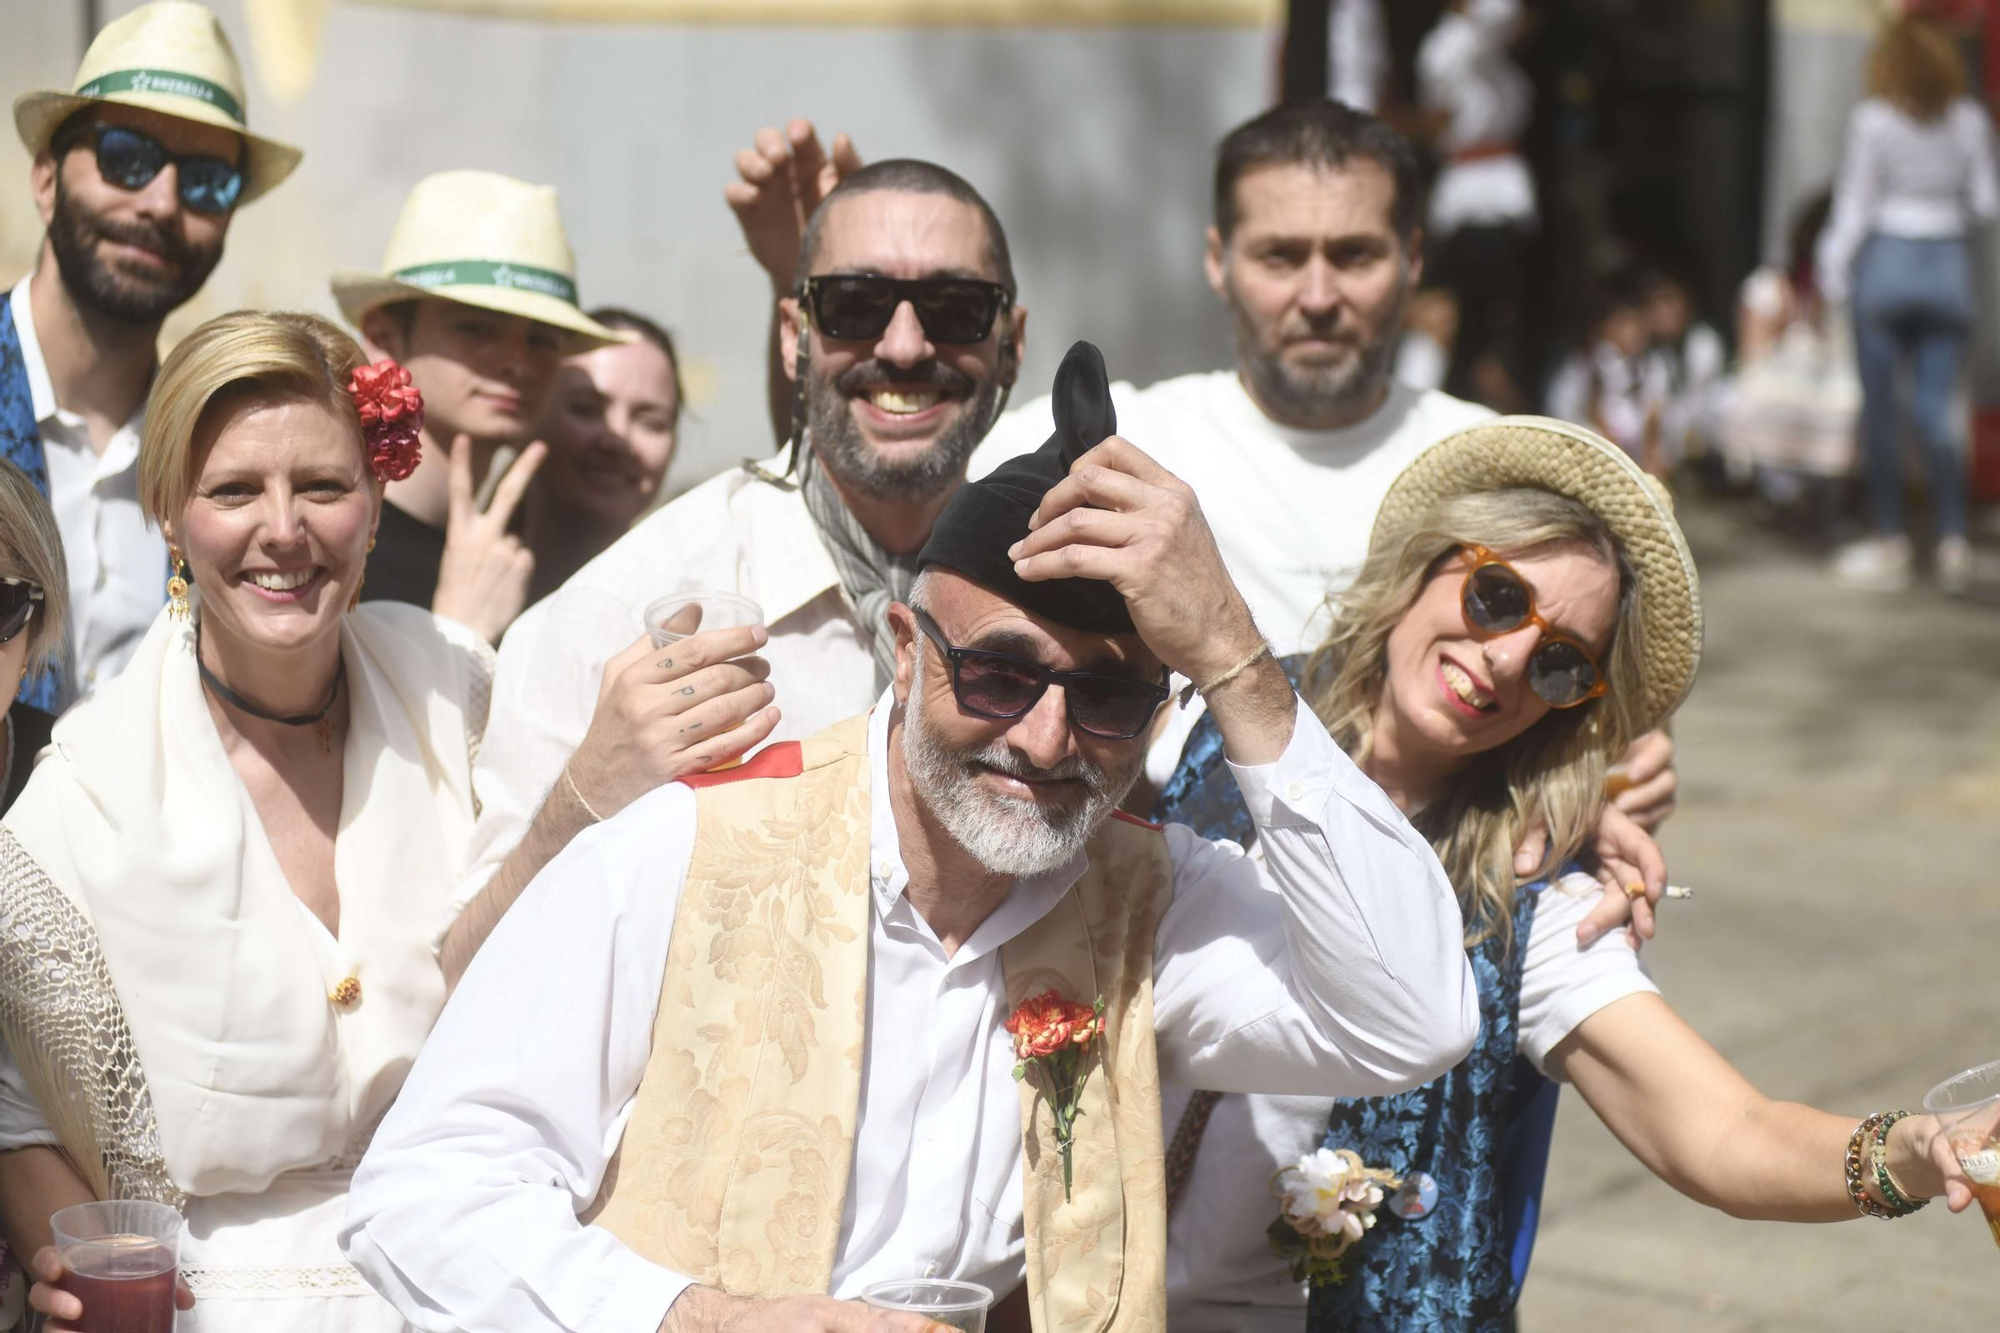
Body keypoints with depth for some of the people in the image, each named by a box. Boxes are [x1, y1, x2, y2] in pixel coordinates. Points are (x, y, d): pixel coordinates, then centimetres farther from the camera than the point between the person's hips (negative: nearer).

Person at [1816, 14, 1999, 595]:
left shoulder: (1873, 120, -9)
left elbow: (1854, 205, -6)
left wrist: (1833, 273, 2)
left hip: (1886, 260, -3)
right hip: (1948, 264, 3)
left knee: (1879, 410, 5)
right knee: (1934, 411, 6)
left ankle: (1889, 541, 8)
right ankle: (1952, 536, -5)